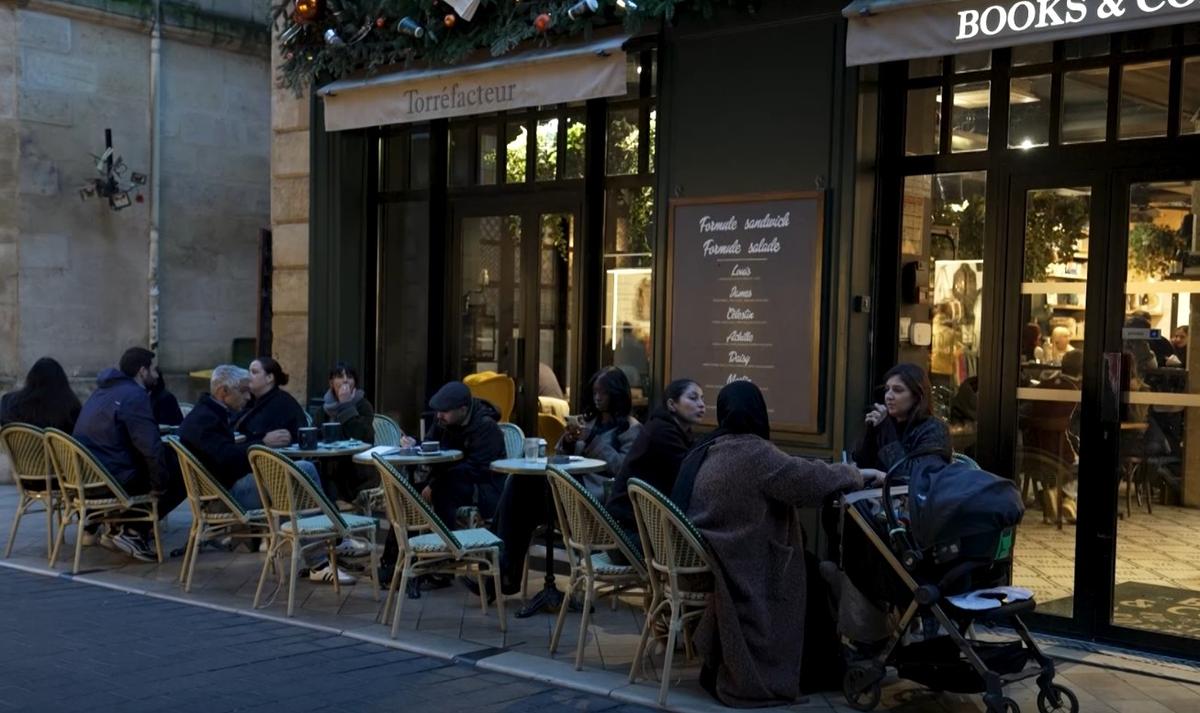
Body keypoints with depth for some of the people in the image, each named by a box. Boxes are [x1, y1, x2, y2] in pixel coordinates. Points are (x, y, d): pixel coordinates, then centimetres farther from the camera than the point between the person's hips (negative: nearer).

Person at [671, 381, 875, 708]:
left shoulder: (706, 450, 9)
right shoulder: (753, 452, -15)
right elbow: (809, 478, -13)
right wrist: (855, 474, 4)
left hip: (697, 559, 8)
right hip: (727, 566, -8)